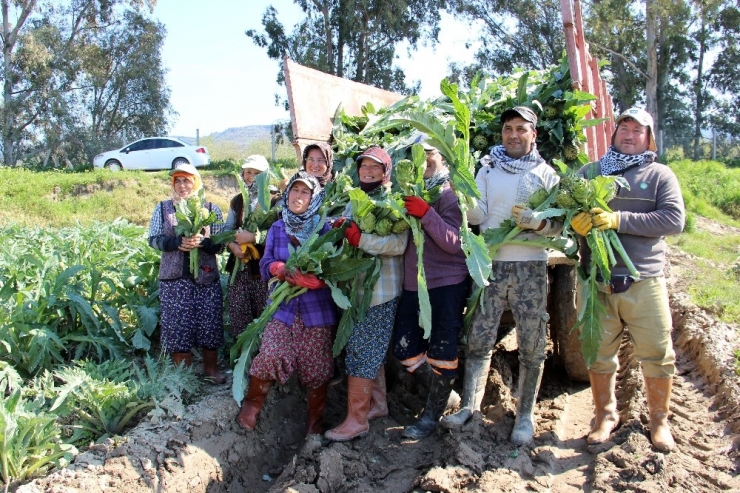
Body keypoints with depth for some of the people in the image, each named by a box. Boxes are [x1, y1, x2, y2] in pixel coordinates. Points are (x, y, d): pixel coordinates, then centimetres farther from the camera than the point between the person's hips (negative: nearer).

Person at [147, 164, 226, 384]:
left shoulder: (211, 208, 5)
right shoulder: (163, 208, 8)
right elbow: (154, 239, 2)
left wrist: (202, 242, -20)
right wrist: (177, 242, -16)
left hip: (206, 277, 0)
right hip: (174, 277, 0)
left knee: (210, 324, 3)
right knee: (177, 325, 2)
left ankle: (211, 369, 19)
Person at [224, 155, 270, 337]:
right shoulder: (237, 201, 16)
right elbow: (226, 230, 16)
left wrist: (253, 237, -17)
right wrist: (233, 246, -3)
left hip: (263, 266, -5)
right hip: (239, 265, 5)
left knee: (264, 316, -3)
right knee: (238, 315, 6)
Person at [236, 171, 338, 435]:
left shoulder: (325, 228, -1)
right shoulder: (277, 228, 8)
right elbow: (266, 265, 0)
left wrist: (314, 278, -26)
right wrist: (284, 269, -21)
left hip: (316, 308, -1)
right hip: (283, 305, 1)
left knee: (315, 366, 4)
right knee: (271, 355, -15)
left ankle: (315, 418, 26)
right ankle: (252, 403, 12)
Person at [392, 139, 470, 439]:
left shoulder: (448, 194, -5)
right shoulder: (408, 192, 10)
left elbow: (455, 242, -15)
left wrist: (426, 214, -25)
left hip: (447, 284, -6)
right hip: (412, 284, 6)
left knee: (441, 352, 1)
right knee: (405, 351, 8)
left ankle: (432, 414, 20)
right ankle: (444, 390, 32)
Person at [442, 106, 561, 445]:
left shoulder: (546, 173, 6)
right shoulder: (487, 171, 11)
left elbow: (559, 223, -1)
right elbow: (477, 215, -1)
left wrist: (536, 222, -21)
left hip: (531, 267, -1)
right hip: (491, 266, 1)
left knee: (532, 346, 4)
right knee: (479, 341, 3)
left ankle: (525, 415, 16)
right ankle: (470, 407, 14)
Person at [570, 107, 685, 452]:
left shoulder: (660, 175, 6)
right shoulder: (590, 171, 12)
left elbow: (674, 219, -8)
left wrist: (619, 220, -18)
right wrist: (576, 219, -17)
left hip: (644, 281, -1)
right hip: (596, 280, 1)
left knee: (657, 354, 3)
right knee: (598, 353, 9)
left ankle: (659, 419, 24)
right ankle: (605, 415, 27)